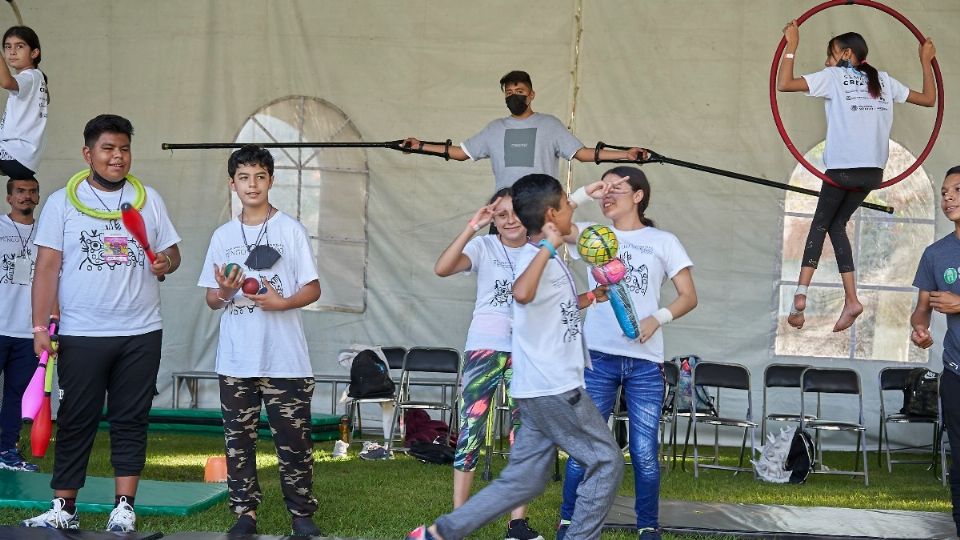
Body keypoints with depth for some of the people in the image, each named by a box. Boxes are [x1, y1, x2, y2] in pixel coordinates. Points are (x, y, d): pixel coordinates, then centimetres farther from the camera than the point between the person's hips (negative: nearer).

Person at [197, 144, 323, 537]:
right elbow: (211, 300, 12)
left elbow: (313, 289, 1)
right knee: (238, 439, 7)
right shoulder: (223, 236, 9)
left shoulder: (291, 230, 1)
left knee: (293, 439, 0)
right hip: (235, 360, 3)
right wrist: (223, 292, -11)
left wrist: (283, 302, -18)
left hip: (285, 359, -3)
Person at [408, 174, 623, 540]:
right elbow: (522, 293, -40)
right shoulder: (536, 258, -15)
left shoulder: (548, 259, 16)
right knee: (606, 462, -1)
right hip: (554, 388, -10)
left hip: (544, 388, 10)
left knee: (524, 480, 10)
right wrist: (547, 247, -33)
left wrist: (591, 298, 28)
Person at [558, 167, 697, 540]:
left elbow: (689, 296, 6)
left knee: (645, 452, 0)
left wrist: (658, 318, -10)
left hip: (645, 362, 0)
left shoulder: (663, 242, 10)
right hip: (598, 357, 1)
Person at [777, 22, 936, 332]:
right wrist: (926, 62, 33)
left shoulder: (833, 77, 3)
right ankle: (850, 299, 7)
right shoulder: (884, 81, 16)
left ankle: (801, 294, -5)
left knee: (820, 224, 10)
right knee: (836, 224, 17)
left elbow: (784, 84, -4)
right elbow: (929, 99, 24)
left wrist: (792, 46, 4)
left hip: (842, 168, -5)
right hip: (873, 171, 5)